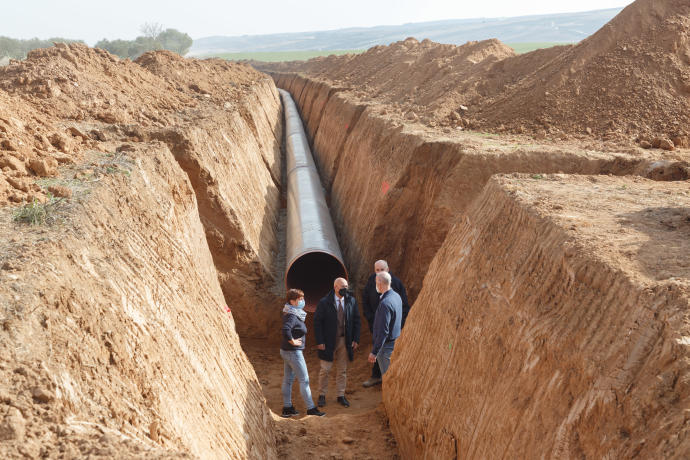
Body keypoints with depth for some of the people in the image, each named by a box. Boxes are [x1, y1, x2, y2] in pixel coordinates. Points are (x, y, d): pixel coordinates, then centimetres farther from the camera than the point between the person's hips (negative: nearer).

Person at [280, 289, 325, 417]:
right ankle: (311, 408, 6)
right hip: (293, 352, -10)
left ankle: (287, 408, 22)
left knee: (288, 379, 14)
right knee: (304, 380, -1)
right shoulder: (292, 316, -22)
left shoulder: (291, 314, 8)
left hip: (286, 351, 10)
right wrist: (292, 341, -26)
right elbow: (285, 330, -38)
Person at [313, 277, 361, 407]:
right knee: (325, 369, 4)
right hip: (328, 341, -3)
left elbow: (356, 321, 5)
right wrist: (319, 342, -12)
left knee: (343, 370, 12)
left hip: (345, 340, 3)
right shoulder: (324, 303, -11)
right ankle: (322, 395, 20)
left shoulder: (351, 301, -1)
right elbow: (317, 322, -8)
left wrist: (356, 339, 0)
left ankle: (341, 395, 24)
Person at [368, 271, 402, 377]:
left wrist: (374, 352, -21)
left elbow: (383, 331, -25)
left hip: (387, 347, -9)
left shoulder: (385, 303, -24)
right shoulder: (396, 296, 5)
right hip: (396, 343, 9)